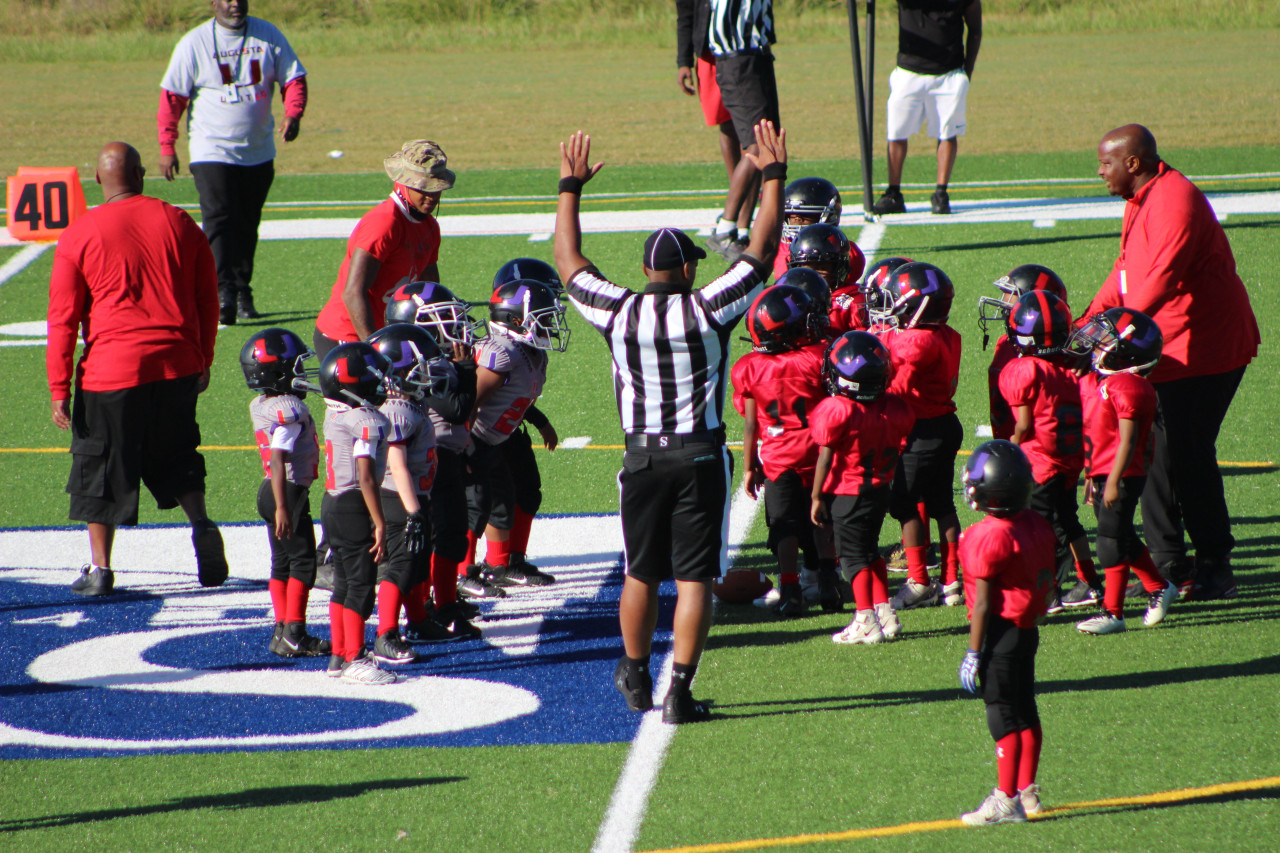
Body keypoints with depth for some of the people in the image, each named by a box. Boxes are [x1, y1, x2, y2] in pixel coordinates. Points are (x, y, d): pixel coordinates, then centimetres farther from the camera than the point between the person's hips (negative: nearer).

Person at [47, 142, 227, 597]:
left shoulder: (80, 235, -5)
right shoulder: (180, 224, 4)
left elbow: (63, 319, -4)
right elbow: (207, 299, 11)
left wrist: (59, 389, 0)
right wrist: (203, 362, 22)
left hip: (112, 369, -3)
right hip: (177, 365, 3)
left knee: (101, 468, 9)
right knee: (176, 456, 21)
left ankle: (100, 568, 11)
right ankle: (201, 525, -1)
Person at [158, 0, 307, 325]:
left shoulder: (268, 36, 3)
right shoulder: (194, 44, -6)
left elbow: (294, 78, 5)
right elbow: (172, 97, -4)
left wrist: (292, 114, -15)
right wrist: (167, 147, -10)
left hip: (259, 152, 4)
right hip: (213, 152, -4)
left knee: (248, 225, 10)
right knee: (219, 221, -15)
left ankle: (243, 292, 20)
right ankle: (223, 294, -21)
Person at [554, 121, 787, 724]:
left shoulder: (617, 313, -5)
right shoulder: (709, 311, -10)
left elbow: (568, 262, 11)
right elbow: (761, 251, 0)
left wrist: (571, 187, 20)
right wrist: (773, 176, 8)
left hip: (643, 458, 2)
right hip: (701, 457, -2)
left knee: (641, 574, 16)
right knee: (694, 578, 0)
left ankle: (637, 679, 31)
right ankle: (680, 691, -3)